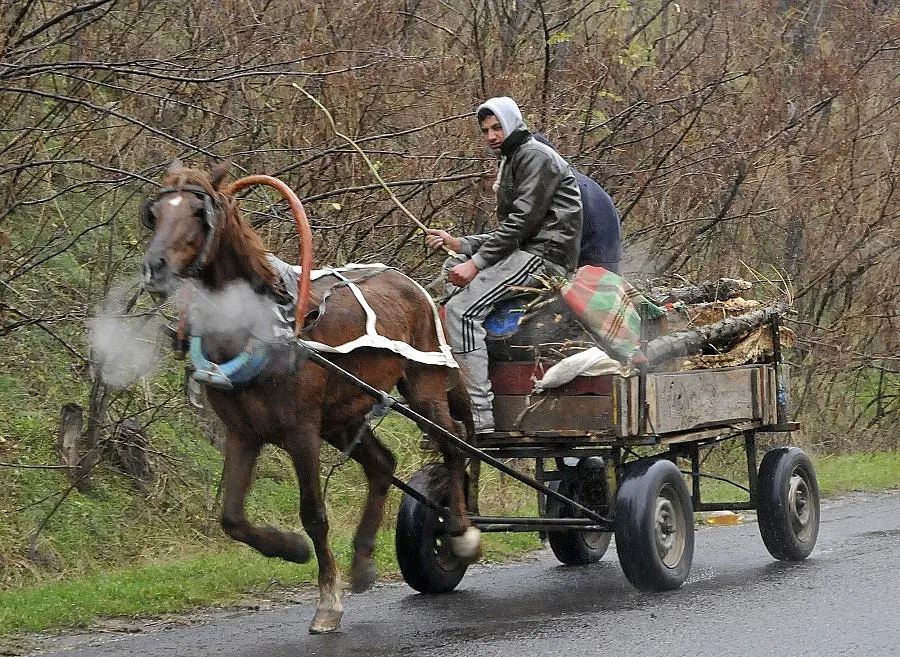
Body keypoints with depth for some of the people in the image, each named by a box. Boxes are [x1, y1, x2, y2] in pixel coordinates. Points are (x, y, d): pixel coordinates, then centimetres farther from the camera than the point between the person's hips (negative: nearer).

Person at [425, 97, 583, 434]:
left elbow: (521, 222, -18)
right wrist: (458, 243, 9)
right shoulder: (512, 162, 26)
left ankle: (479, 416, -26)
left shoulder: (536, 157, -7)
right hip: (525, 251, 11)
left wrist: (476, 263, -20)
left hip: (546, 253, -11)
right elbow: (507, 231, 22)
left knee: (461, 309, -22)